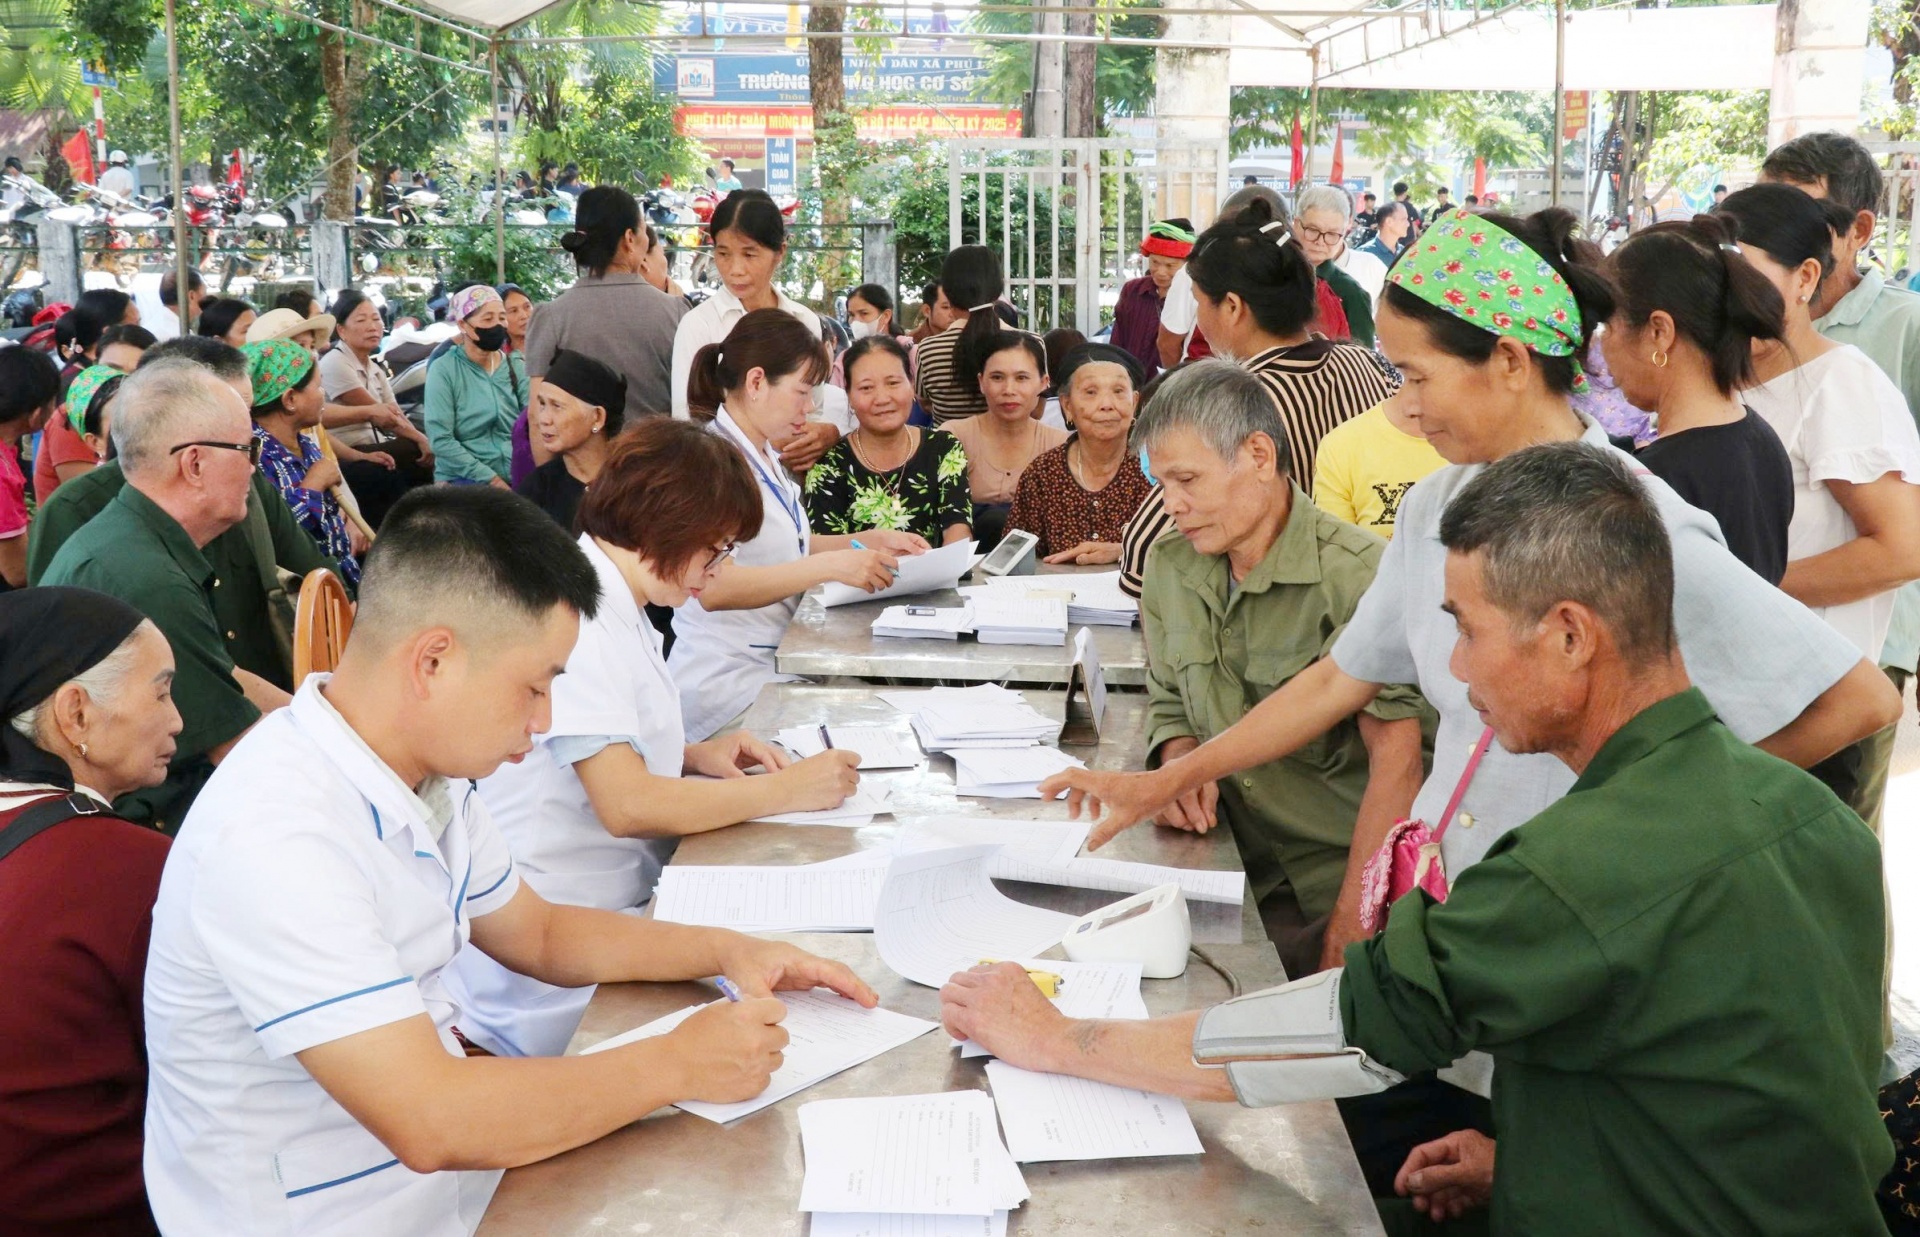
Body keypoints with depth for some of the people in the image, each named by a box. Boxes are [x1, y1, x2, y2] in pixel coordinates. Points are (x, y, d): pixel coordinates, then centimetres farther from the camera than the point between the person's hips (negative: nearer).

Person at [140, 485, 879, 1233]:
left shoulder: (433, 775, -1)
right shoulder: (277, 838, -26)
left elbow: (537, 934, 15)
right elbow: (431, 1124, -29)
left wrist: (725, 951, 3)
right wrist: (679, 1065, -20)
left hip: (448, 1177, 7)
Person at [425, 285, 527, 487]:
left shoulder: (517, 367, 11)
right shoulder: (444, 370, -1)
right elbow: (440, 439, -9)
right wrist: (490, 479, -16)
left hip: (515, 479, 4)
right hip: (463, 480, -4)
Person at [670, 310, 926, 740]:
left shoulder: (764, 457, 16)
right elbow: (712, 588, -28)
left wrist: (868, 542, 14)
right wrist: (830, 565, -31)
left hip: (774, 665, 9)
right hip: (726, 683, -9)